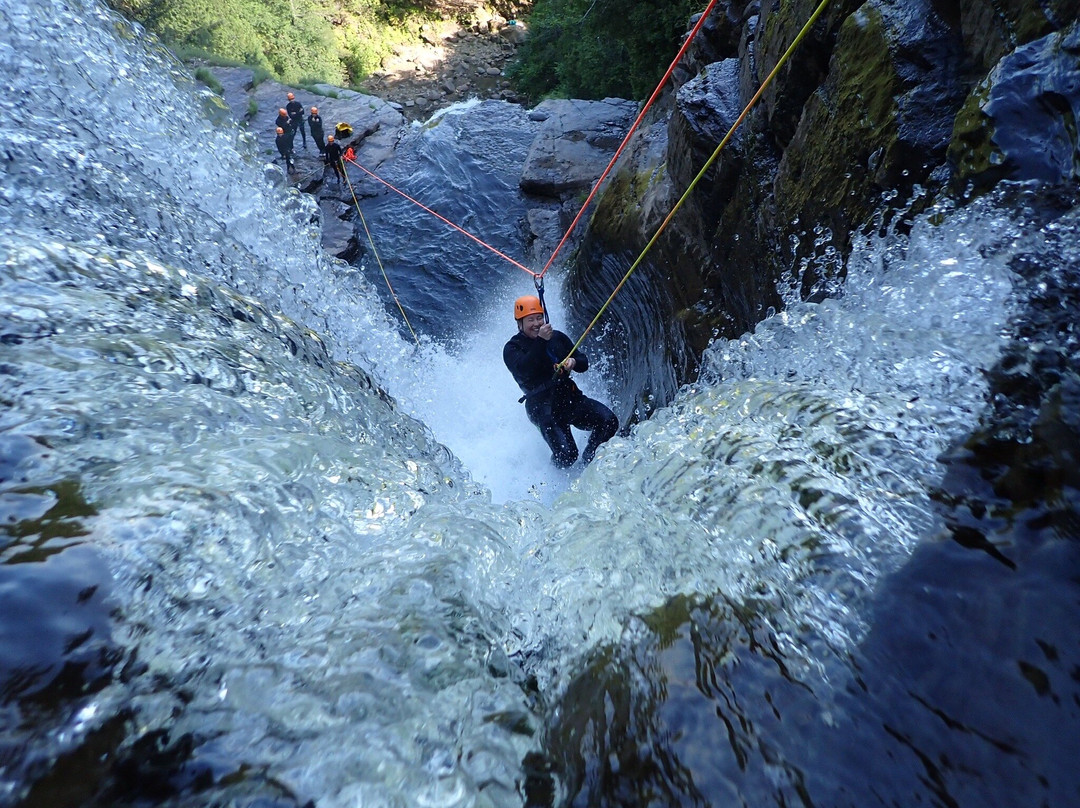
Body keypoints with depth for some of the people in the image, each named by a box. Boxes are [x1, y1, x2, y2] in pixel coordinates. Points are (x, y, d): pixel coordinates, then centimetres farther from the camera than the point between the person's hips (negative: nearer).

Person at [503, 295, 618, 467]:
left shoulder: (558, 337, 13)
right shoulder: (512, 348, -1)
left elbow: (584, 363, 14)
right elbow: (523, 371, -23)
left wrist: (574, 362, -10)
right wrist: (540, 341, -27)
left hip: (570, 397, 5)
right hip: (543, 407, -5)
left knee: (609, 422, -14)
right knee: (566, 455, -18)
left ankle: (588, 456, 13)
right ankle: (556, 467, 19)